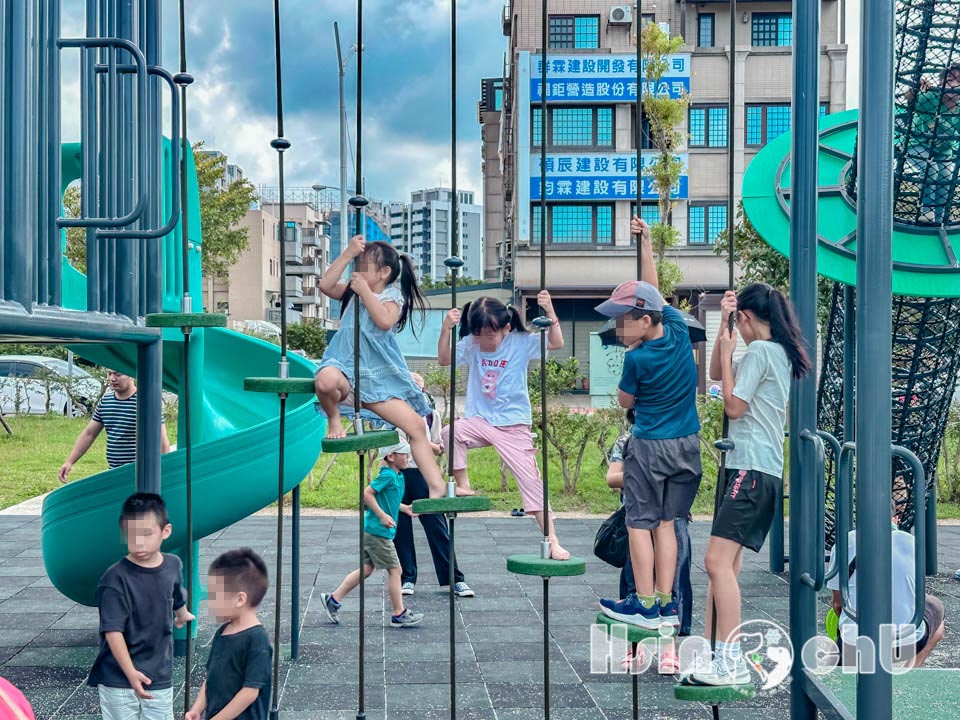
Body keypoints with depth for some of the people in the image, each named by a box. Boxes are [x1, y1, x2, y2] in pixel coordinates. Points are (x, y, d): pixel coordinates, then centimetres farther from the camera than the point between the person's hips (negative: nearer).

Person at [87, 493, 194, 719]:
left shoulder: (173, 565, -1)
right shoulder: (116, 578, -18)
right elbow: (113, 631, -21)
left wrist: (182, 614, 42)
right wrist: (131, 673, -29)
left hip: (160, 677, 5)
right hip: (119, 679, -4)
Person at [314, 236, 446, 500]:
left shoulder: (392, 296, 5)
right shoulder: (352, 292, 13)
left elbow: (385, 321, -17)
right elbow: (326, 285, -6)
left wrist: (364, 289, -15)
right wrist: (348, 254, -9)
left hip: (379, 376, 0)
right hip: (346, 367, 0)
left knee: (416, 425, -10)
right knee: (325, 381, -40)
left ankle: (438, 488, -6)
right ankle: (333, 419, -7)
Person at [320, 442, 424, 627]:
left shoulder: (397, 475, 13)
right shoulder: (388, 475, -16)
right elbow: (367, 493, -21)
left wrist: (405, 508, 15)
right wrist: (382, 516, -22)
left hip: (370, 531, 10)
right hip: (378, 531, -10)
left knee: (367, 569, 13)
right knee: (394, 570, -2)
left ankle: (333, 599, 17)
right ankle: (399, 614, 5)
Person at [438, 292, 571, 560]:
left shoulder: (521, 342, -8)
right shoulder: (471, 344, -3)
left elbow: (556, 343, -18)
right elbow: (443, 359, -13)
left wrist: (550, 312, -33)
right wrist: (446, 329, -28)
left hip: (514, 425, -2)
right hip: (480, 420, 2)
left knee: (532, 482, -4)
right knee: (452, 433, -30)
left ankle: (552, 542, 4)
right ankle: (463, 487, -11)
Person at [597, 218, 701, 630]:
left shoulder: (637, 359, -18)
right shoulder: (678, 331, -3)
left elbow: (625, 402, 0)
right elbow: (653, 291, 13)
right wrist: (646, 243, 19)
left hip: (650, 446, -6)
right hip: (687, 444, 6)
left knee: (640, 523, 2)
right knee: (666, 522, 10)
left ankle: (645, 606, 3)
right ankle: (666, 604, 11)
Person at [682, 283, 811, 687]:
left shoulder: (759, 350, -10)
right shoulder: (779, 351, 19)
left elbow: (733, 406, -10)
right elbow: (716, 374, 26)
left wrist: (727, 352, -3)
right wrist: (722, 323, 18)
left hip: (751, 468, -10)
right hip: (755, 468, 10)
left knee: (718, 561, -16)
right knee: (727, 564, 11)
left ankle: (731, 662, -19)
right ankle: (720, 654, 14)